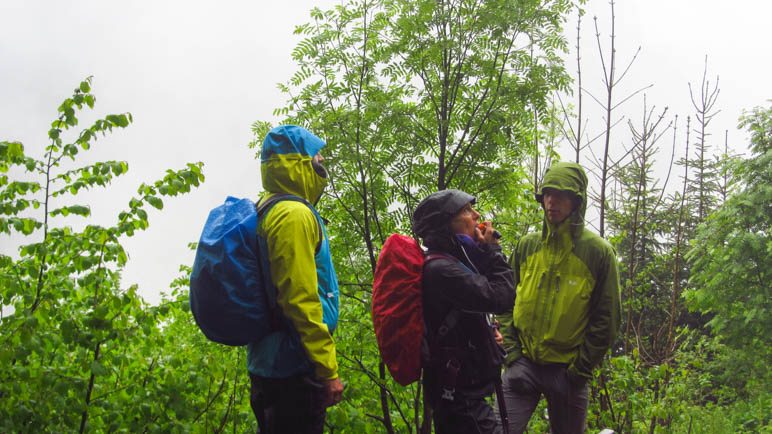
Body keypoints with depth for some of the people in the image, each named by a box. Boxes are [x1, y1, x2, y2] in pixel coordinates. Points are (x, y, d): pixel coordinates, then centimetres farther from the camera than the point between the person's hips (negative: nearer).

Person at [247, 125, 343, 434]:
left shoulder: (267, 211, 15)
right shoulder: (294, 214, -15)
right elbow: (301, 300, -21)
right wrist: (328, 370, -18)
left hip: (267, 362, 10)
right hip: (294, 367, -10)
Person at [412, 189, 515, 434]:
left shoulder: (452, 261, 13)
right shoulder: (440, 269, -19)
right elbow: (501, 299, -22)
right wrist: (491, 250, -10)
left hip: (460, 389, 10)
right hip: (461, 393, -10)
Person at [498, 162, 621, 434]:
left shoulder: (598, 251, -3)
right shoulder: (527, 245, 5)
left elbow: (607, 318, -3)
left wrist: (581, 368, -6)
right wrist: (511, 350, 0)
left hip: (568, 370, -2)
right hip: (523, 364, 2)